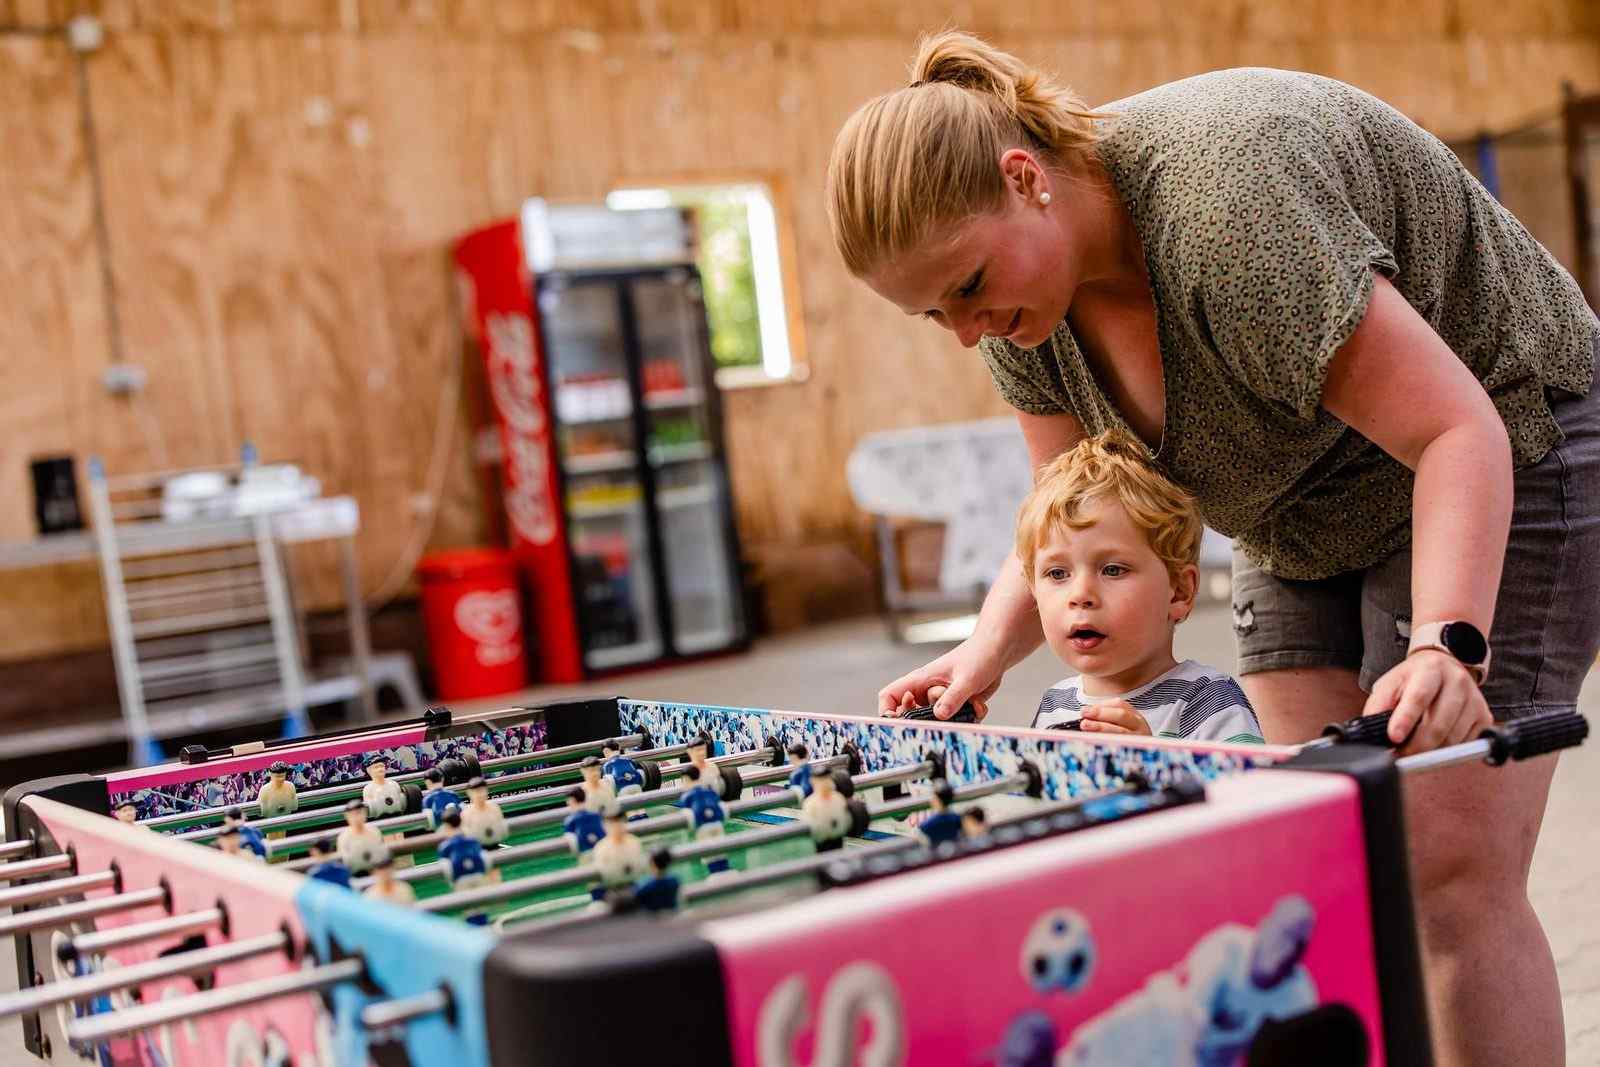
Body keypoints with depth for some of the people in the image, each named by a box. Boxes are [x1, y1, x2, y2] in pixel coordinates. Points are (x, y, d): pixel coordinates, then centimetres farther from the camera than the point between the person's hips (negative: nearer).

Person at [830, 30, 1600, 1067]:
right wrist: (989, 647, -19)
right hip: (1304, 514, 8)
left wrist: (1445, 644, -46)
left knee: (1450, 880, -14)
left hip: (1493, 459, -7)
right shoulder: (1016, 272, -9)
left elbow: (1456, 429, -33)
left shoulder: (1225, 207, -34)